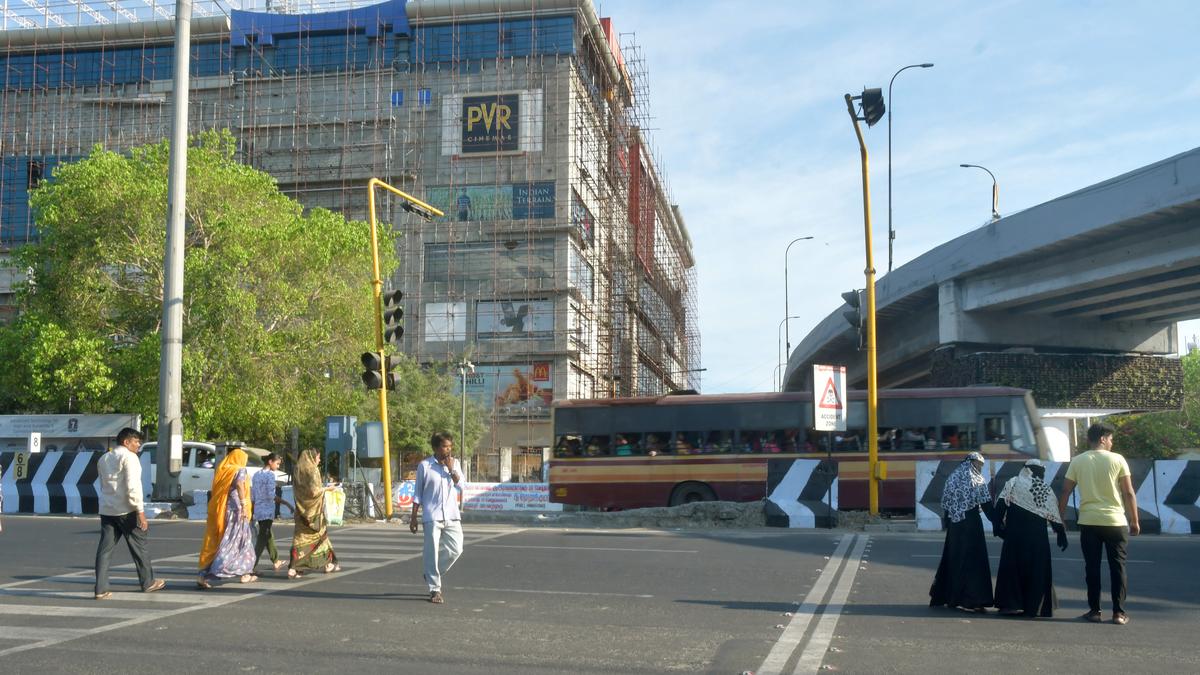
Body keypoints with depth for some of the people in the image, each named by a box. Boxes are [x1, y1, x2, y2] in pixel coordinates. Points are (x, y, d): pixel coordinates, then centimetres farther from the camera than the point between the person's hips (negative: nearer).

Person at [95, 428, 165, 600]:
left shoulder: (103, 458, 17)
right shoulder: (129, 457, -10)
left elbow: (103, 484, 19)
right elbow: (133, 486, -18)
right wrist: (140, 511, -18)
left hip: (106, 510, 7)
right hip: (126, 510, -7)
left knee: (105, 549, 3)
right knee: (138, 546, 7)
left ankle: (101, 590, -2)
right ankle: (148, 583, 19)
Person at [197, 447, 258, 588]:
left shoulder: (220, 470, 13)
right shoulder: (239, 470, -2)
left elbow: (214, 490, 12)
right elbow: (239, 485, -19)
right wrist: (244, 505, -23)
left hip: (218, 510, 5)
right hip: (234, 508, -5)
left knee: (214, 542, 4)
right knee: (231, 543, 2)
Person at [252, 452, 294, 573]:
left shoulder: (256, 475, 11)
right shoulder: (270, 475, -11)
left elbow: (252, 496, 13)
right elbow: (271, 495, -19)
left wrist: (252, 513, 20)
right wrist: (288, 504, -17)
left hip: (258, 510, 8)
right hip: (267, 511, -8)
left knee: (268, 535, 19)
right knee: (263, 538, -5)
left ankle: (276, 561, 32)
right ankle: (252, 565, -11)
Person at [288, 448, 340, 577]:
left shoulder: (298, 470, 7)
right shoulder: (313, 470, -13)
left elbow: (294, 488, 14)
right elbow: (314, 490, -19)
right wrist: (326, 488, -4)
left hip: (301, 508, 6)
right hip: (313, 509, -6)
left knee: (300, 537, 3)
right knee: (320, 533, 10)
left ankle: (293, 568, -8)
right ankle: (327, 564, 21)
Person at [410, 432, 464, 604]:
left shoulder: (454, 464, 9)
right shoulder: (424, 465, -2)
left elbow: (461, 487, -1)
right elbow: (418, 493, 2)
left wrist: (451, 469, -11)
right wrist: (413, 517, 0)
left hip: (452, 516, 4)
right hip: (432, 516, -4)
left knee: (456, 549, 1)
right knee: (432, 553, -4)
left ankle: (432, 575, 23)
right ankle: (435, 590, 4)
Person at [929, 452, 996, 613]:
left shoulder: (952, 479, 9)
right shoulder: (977, 480, -5)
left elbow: (945, 505, 10)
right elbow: (987, 505, -8)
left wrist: (948, 524, 16)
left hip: (954, 526, 5)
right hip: (971, 524, -5)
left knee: (953, 559, 14)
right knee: (973, 559, -3)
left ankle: (943, 595, 20)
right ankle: (971, 600, -6)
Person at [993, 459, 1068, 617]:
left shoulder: (1012, 483, 3)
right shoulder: (1046, 490, 4)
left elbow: (1000, 504, -7)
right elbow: (1055, 516, 2)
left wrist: (998, 525, -3)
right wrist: (1062, 535, 10)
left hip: (1014, 535, 0)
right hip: (1037, 537, 0)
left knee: (1011, 566, 7)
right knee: (1036, 570, 8)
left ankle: (1010, 604, 3)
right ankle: (1033, 608, 8)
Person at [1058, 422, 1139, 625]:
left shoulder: (1077, 461, 2)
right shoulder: (1117, 460, -2)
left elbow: (1065, 492, 1)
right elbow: (1129, 493, -3)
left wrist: (1060, 518, 10)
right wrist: (1134, 521, 5)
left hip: (1088, 522, 2)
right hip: (1115, 522, -1)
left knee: (1092, 567, 7)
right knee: (1117, 567, 6)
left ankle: (1094, 611, 9)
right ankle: (1119, 613, 6)